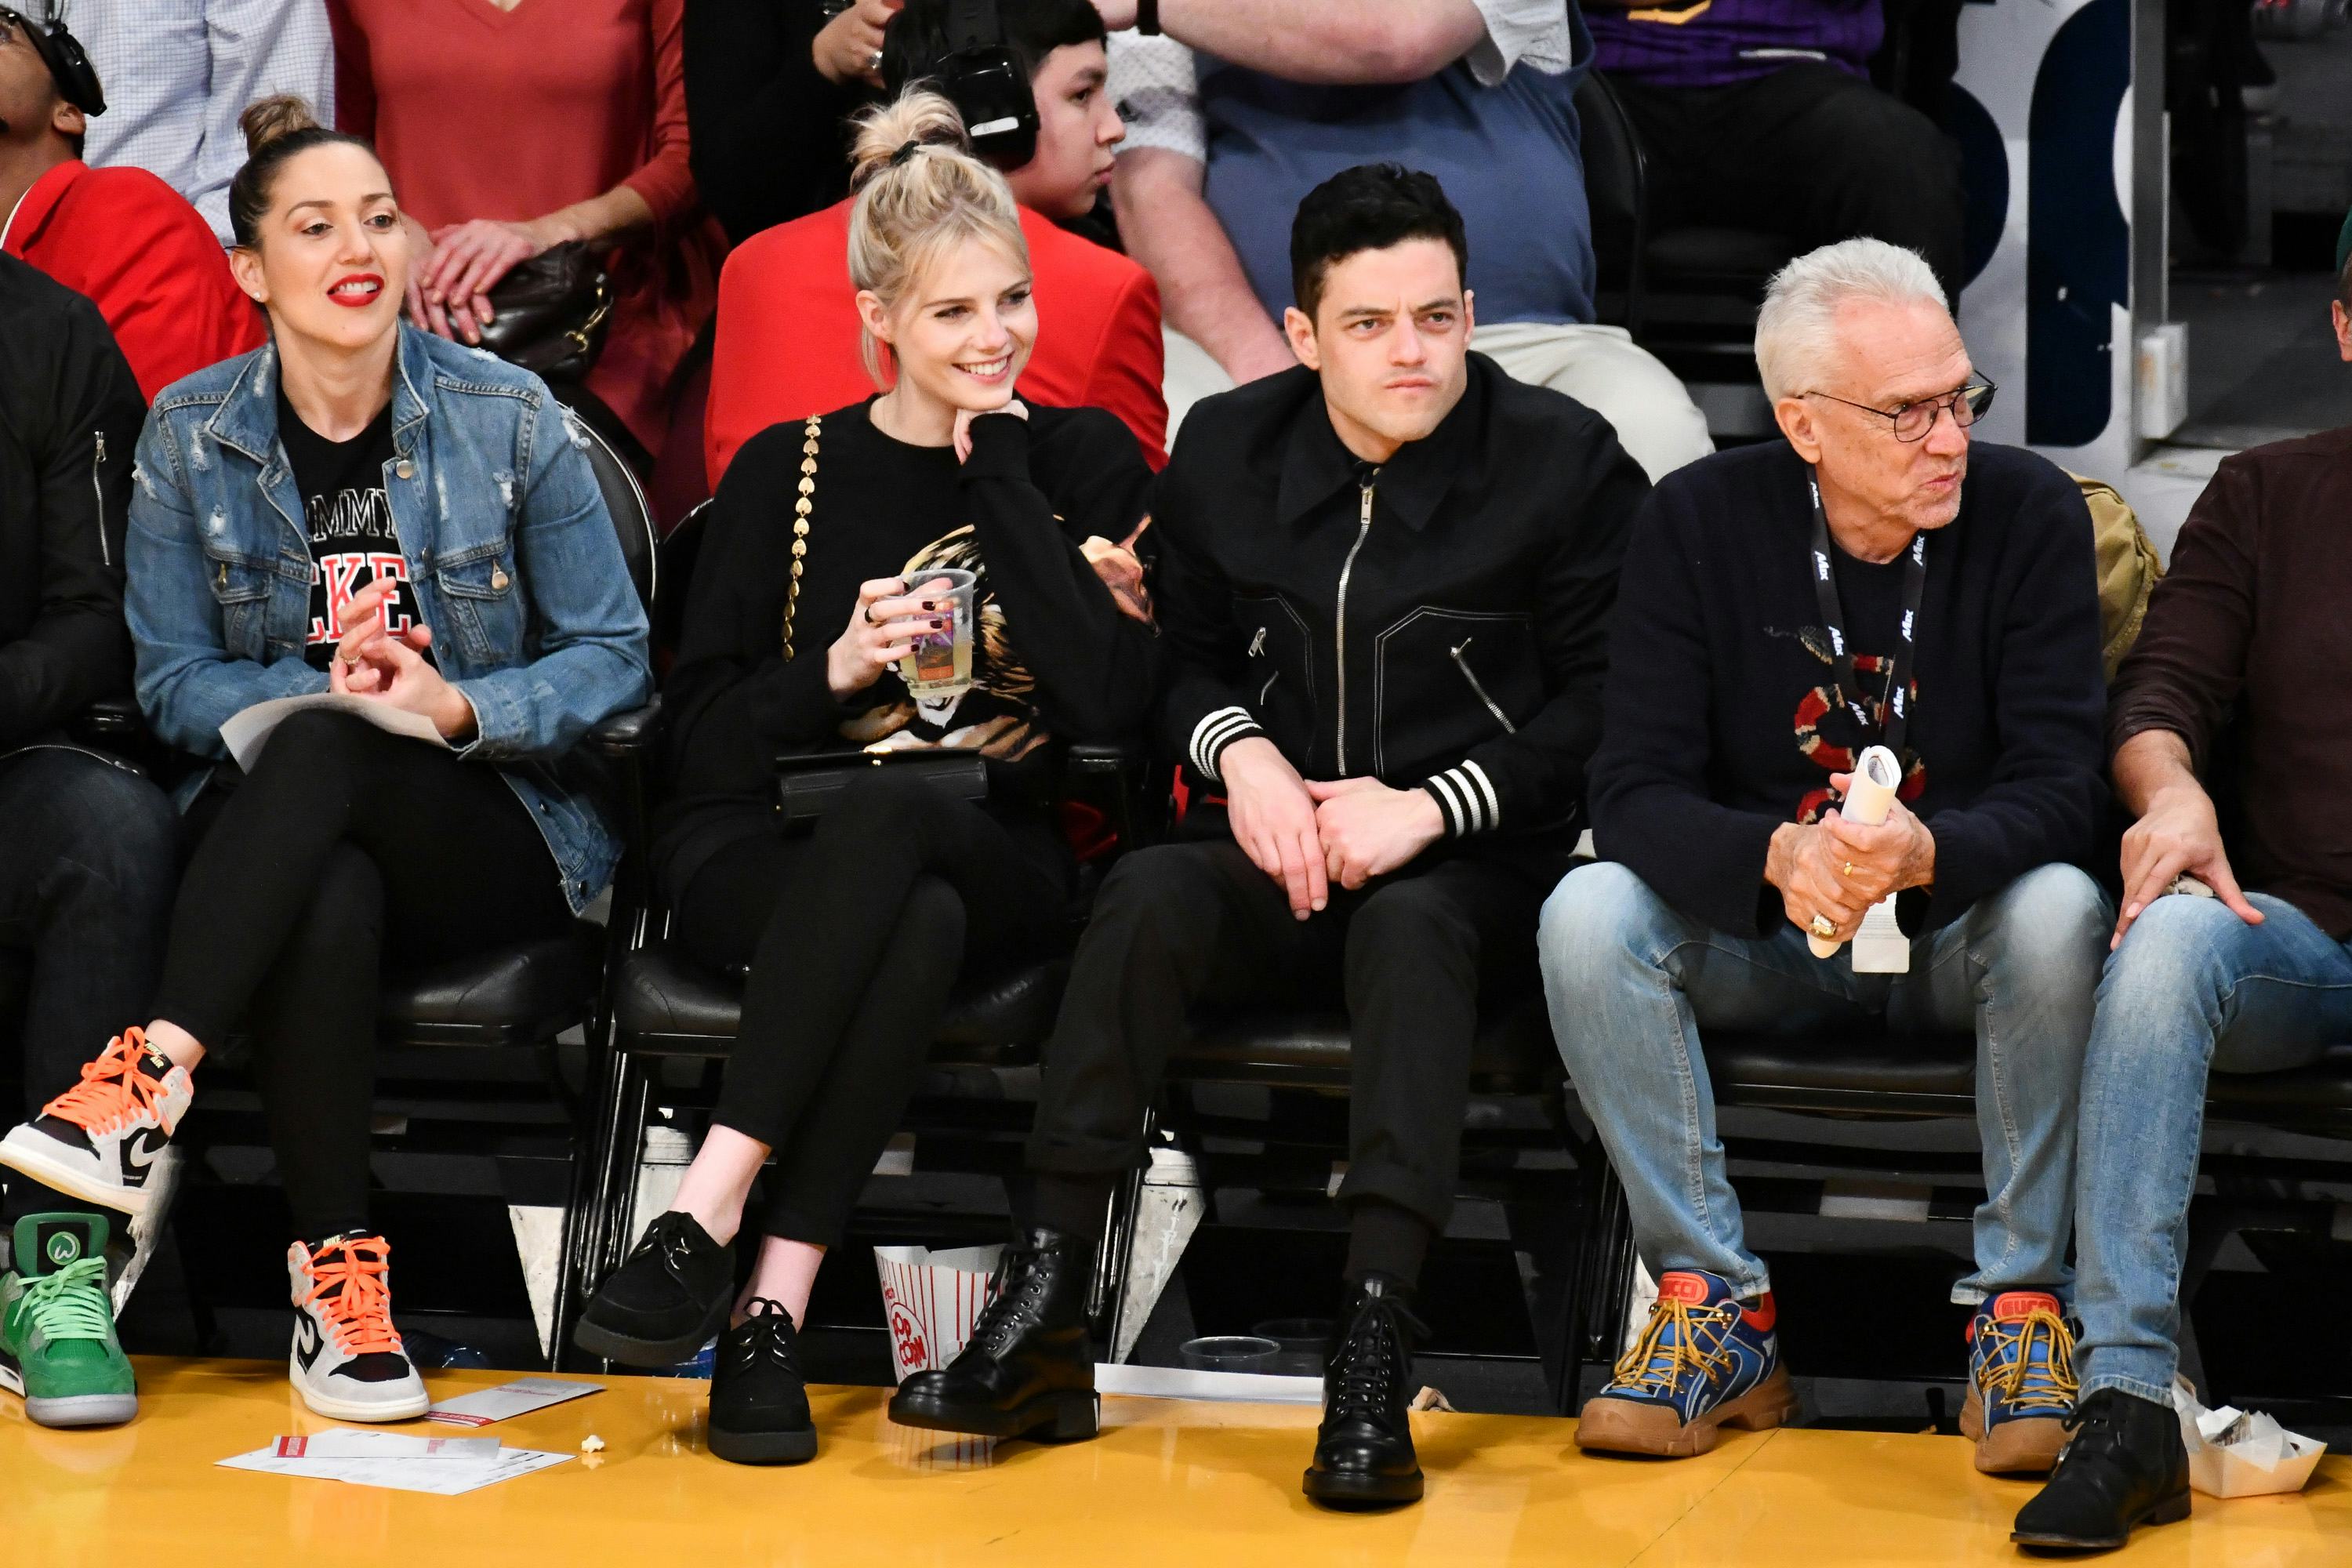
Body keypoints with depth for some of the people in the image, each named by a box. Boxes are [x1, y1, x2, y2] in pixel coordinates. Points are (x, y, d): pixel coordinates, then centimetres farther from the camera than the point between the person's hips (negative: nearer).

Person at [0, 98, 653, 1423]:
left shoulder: (510, 420, 1)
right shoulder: (190, 436, 5)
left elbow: (615, 657, 1)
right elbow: (175, 681, 3)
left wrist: (453, 704, -17)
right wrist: (325, 688, -16)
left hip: (503, 839, -1)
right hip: (293, 846, 1)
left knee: (316, 758, -35)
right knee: (330, 902, -37)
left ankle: (156, 1078, -44)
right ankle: (336, 1265, -32)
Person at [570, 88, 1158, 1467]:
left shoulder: (1083, 461, 9)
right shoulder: (790, 473, 10)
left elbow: (1113, 703, -7)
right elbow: (703, 735, 7)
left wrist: (1002, 474, -5)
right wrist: (833, 670, -13)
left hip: (1002, 861, 0)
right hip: (768, 861, 0)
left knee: (889, 809, -38)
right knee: (916, 927, -38)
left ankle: (707, 1221, -41)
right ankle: (772, 1315, -39)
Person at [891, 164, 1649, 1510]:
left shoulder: (1566, 461, -2)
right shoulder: (1227, 449, 10)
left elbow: (1604, 701, -4)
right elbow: (1185, 655, 19)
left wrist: (1429, 806, -14)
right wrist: (1239, 754, -4)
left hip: (1476, 865, -3)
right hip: (1281, 850, 3)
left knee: (1410, 925, -38)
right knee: (1147, 893, -29)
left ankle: (1374, 1369, -44)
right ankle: (1045, 1321, -32)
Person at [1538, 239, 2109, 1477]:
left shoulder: (2029, 513, -11)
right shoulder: (1699, 523, -9)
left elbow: (2061, 783, -17)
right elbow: (1635, 792, -15)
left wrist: (1925, 852, -39)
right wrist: (1778, 857, -37)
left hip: (1956, 921, -1)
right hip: (1757, 935, 1)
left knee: (2058, 909, -33)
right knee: (1589, 913, -27)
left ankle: (2022, 1307, -20)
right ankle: (1717, 1308, -19)